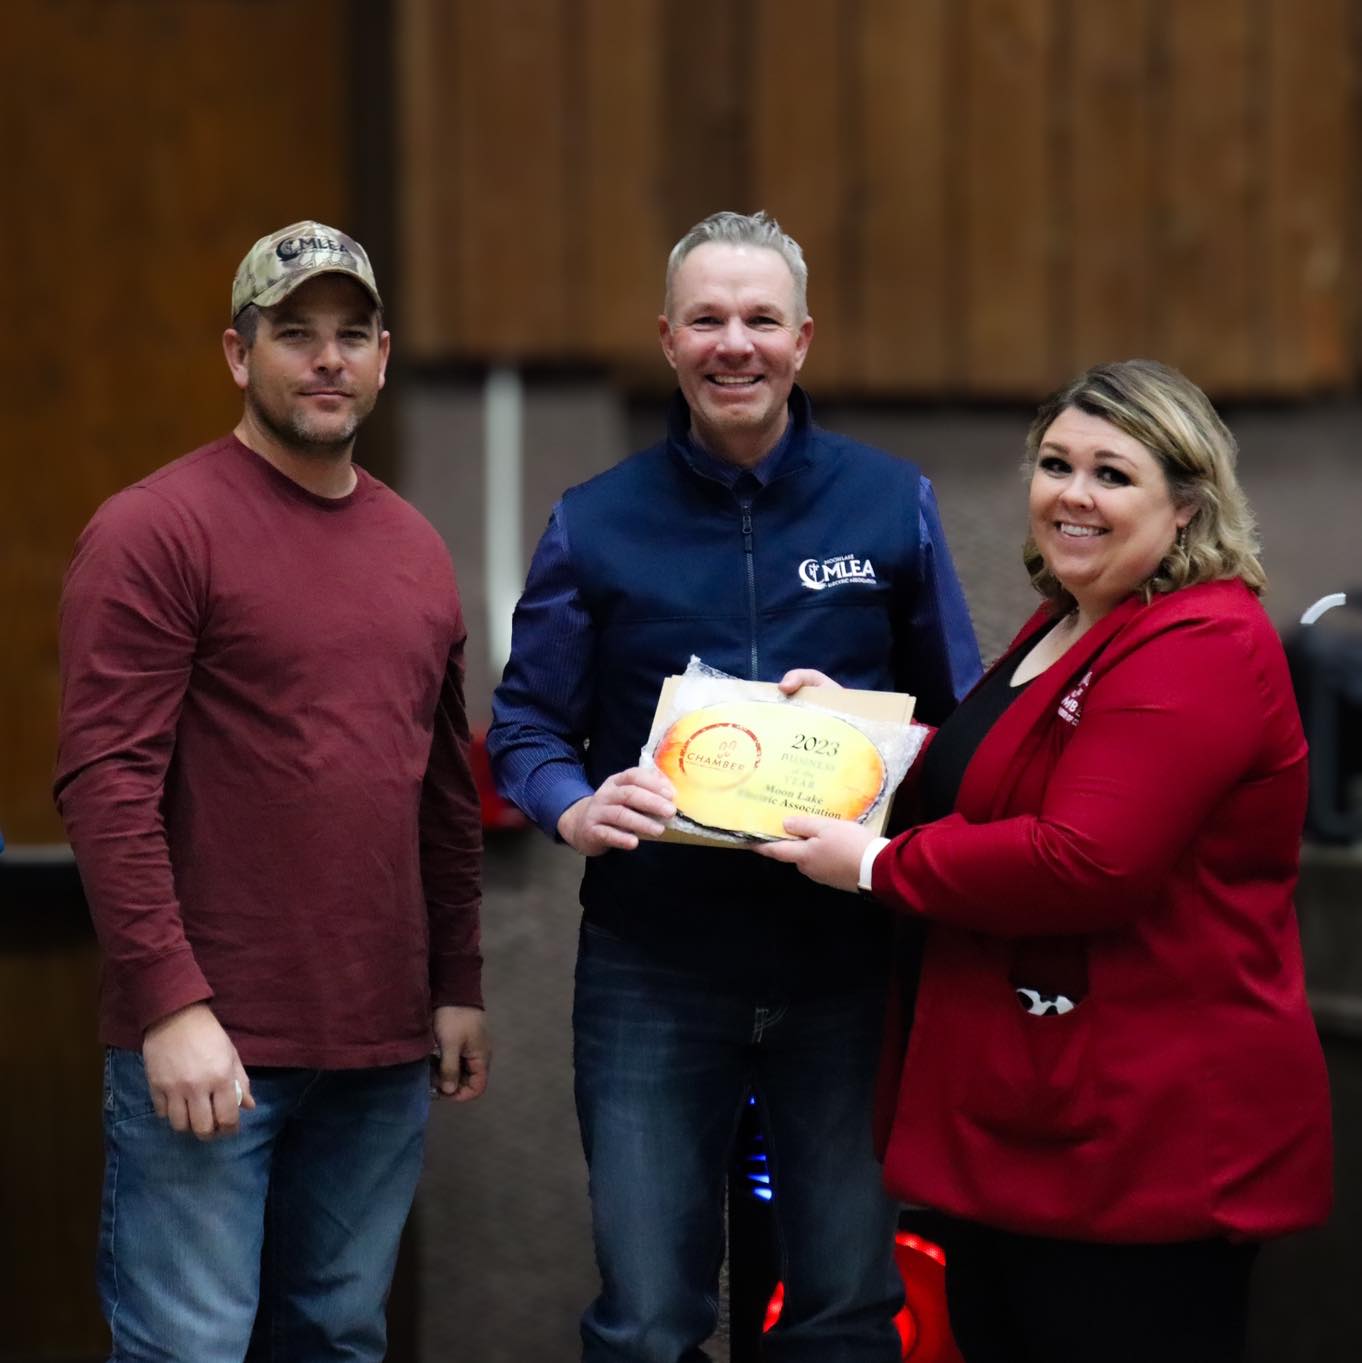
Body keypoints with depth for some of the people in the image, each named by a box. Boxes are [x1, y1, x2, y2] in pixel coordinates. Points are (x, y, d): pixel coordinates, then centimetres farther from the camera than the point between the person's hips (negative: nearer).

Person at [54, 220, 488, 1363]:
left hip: (384, 1052, 6)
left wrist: (459, 987, 17)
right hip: (204, 1046, -6)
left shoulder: (416, 549, 14)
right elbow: (106, 783, -13)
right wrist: (172, 1002, -18)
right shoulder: (156, 530, -7)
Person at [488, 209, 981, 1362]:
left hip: (845, 964, 1)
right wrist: (572, 806, -16)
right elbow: (526, 723, 6)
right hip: (653, 972, 0)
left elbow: (959, 719, 9)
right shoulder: (596, 524, 5)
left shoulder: (892, 505, 5)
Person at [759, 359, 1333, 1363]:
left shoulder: (1200, 647, -17)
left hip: (1145, 1141, -11)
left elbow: (1086, 865, -27)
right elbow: (984, 785, 33)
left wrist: (877, 865, -15)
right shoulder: (1065, 630, 18)